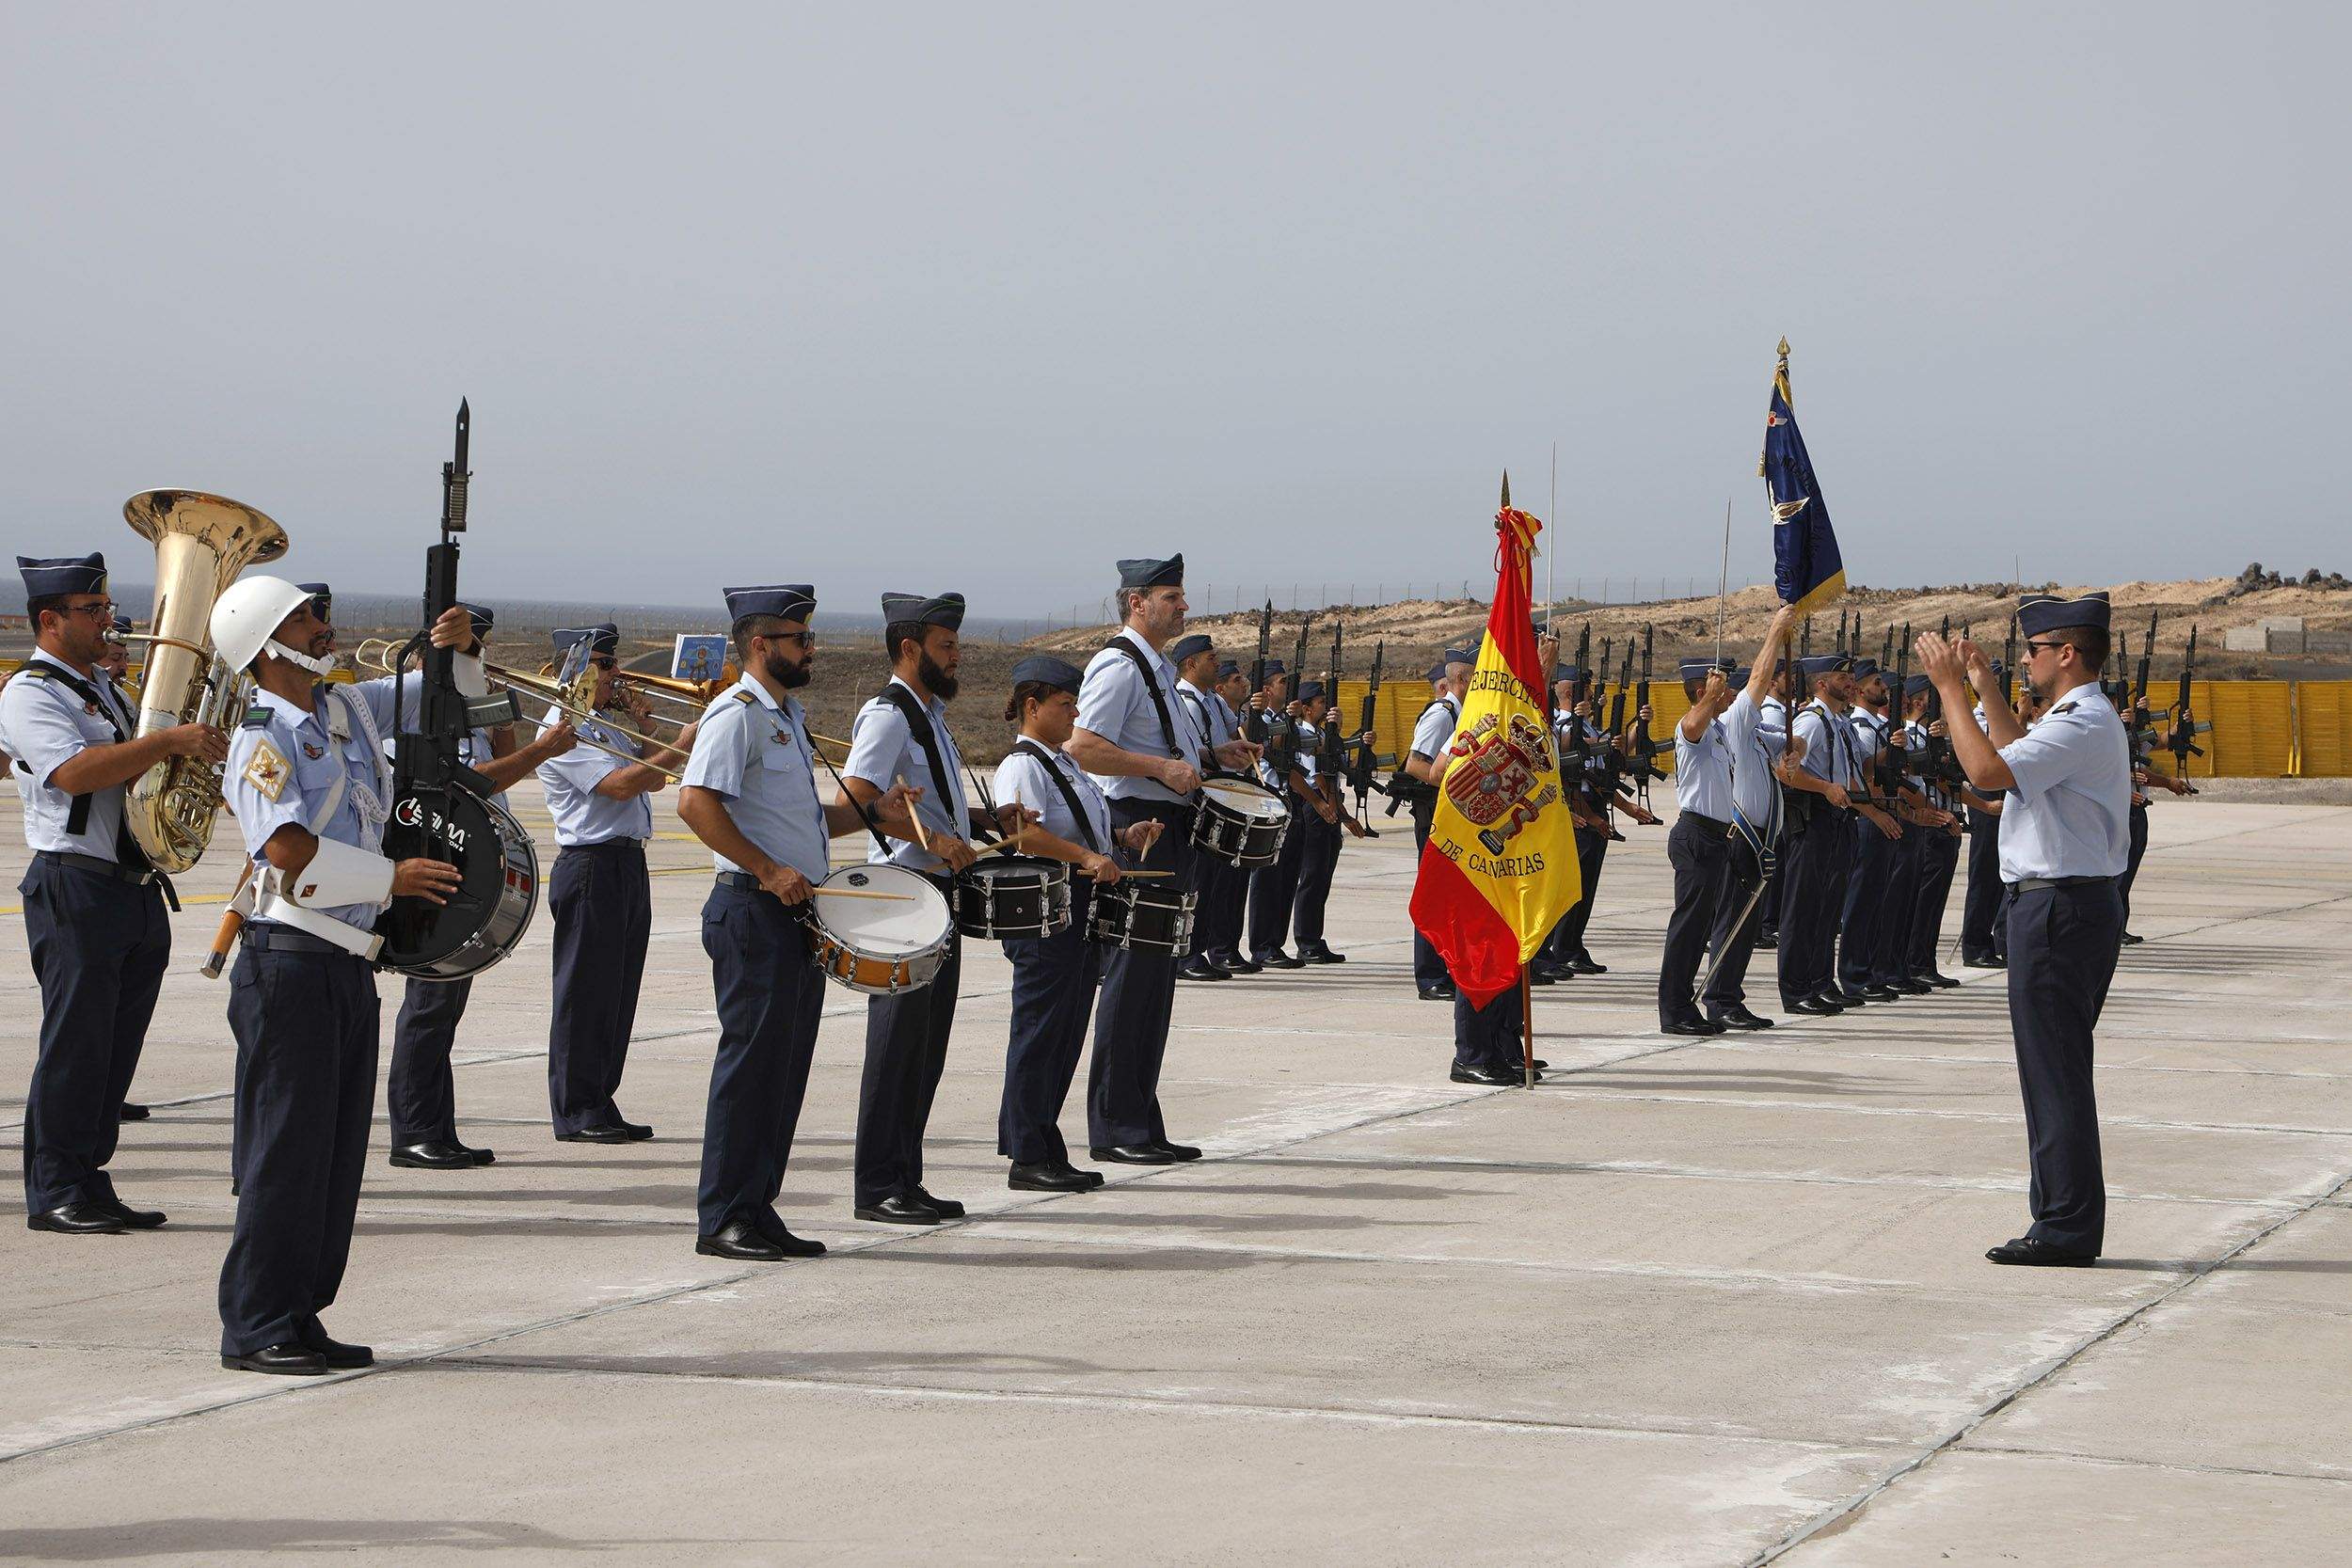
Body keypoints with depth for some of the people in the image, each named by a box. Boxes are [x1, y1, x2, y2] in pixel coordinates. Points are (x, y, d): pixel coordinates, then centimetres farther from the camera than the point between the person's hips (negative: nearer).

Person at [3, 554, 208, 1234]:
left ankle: (90, 1183, 15)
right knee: (74, 1045, -6)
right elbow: (75, 771, -24)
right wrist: (170, 739, -29)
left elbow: (136, 765, 31)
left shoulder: (102, 689, 20)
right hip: (76, 890, -8)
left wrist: (203, 743, 11)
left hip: (138, 891, 8)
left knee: (115, 1048, 9)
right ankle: (55, 1196, 0)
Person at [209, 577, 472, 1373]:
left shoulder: (352, 708, 12)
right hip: (291, 958, -8)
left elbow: (447, 694, 25)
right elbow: (289, 849, -23)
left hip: (350, 961, 8)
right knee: (287, 1144, -6)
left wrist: (454, 649, 3)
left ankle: (299, 1317, 17)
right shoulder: (263, 737, -11)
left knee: (338, 1145, 10)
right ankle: (254, 1328, 0)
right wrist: (393, 877, -16)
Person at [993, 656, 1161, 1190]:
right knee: (1040, 1032, -5)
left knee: (1068, 1034, 11)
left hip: (1080, 915, 10)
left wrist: (1124, 838, 13)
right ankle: (1028, 1159, -1)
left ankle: (1044, 1150, 17)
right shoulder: (1021, 765, -11)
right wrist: (1087, 857, -29)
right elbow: (1021, 830, -27)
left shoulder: (1064, 764, 20)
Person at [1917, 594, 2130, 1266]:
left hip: (2059, 908, -11)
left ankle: (2066, 1230, -4)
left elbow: (1987, 769, -26)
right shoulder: (2081, 718, 17)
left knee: (2054, 1071, -7)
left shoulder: (2082, 725, -17)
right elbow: (2017, 752, 34)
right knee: (2059, 1068, 14)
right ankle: (2068, 1223, 19)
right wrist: (1985, 686, 26)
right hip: (2081, 902, 11)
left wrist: (1950, 688, -17)